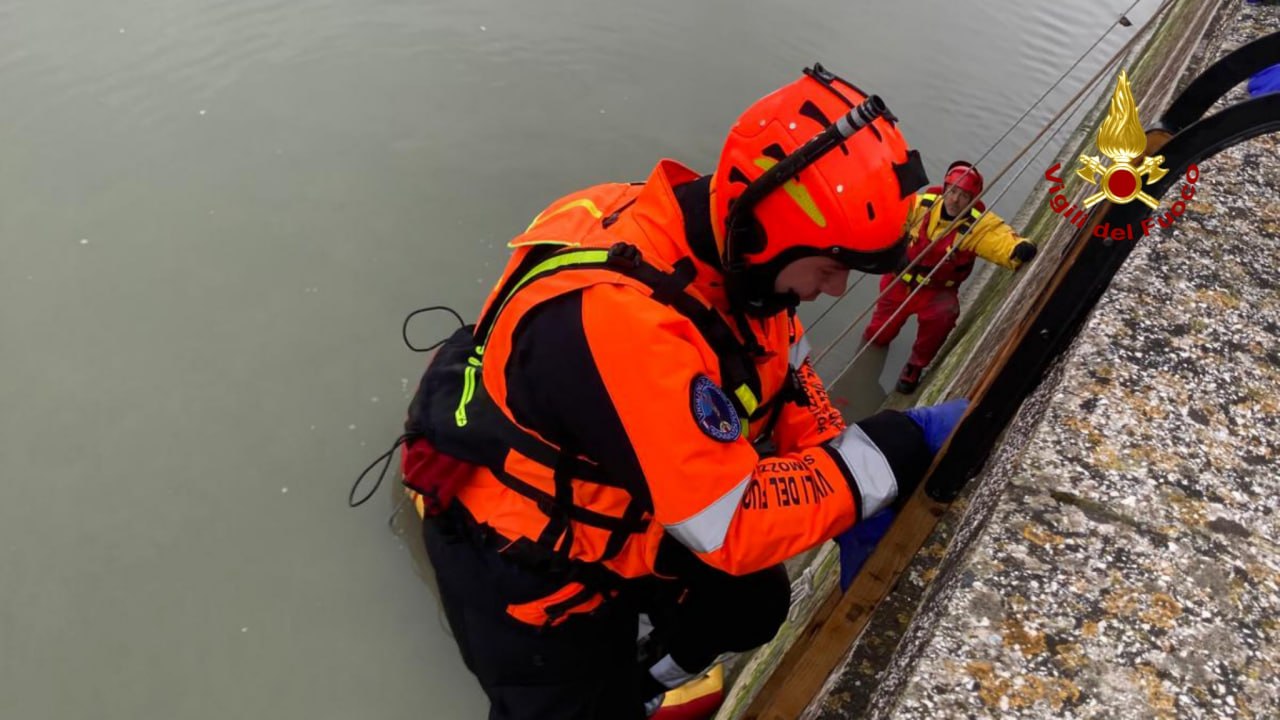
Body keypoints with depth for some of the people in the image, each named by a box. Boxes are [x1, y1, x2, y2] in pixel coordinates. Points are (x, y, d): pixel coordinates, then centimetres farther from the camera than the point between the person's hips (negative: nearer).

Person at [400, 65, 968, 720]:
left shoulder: (728, 246, -14)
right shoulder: (623, 315, -40)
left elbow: (785, 375, 1)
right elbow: (732, 526, -34)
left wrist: (858, 502, -8)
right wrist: (896, 449, -29)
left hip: (621, 505, 8)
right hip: (523, 562, -7)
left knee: (754, 605, 19)